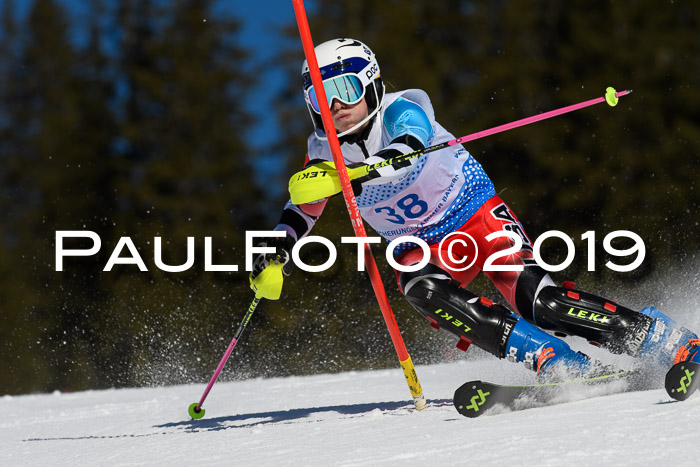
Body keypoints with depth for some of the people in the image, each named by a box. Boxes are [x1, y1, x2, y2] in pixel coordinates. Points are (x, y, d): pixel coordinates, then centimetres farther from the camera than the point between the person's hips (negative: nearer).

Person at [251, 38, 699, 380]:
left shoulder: (400, 109, -19)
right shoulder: (324, 149, -3)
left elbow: (408, 147, -42)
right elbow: (304, 207, 15)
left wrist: (353, 172, -61)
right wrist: (280, 244, -5)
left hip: (475, 212, -4)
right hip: (421, 248, 4)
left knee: (537, 300, -26)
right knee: (423, 290, -32)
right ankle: (566, 367, -34)